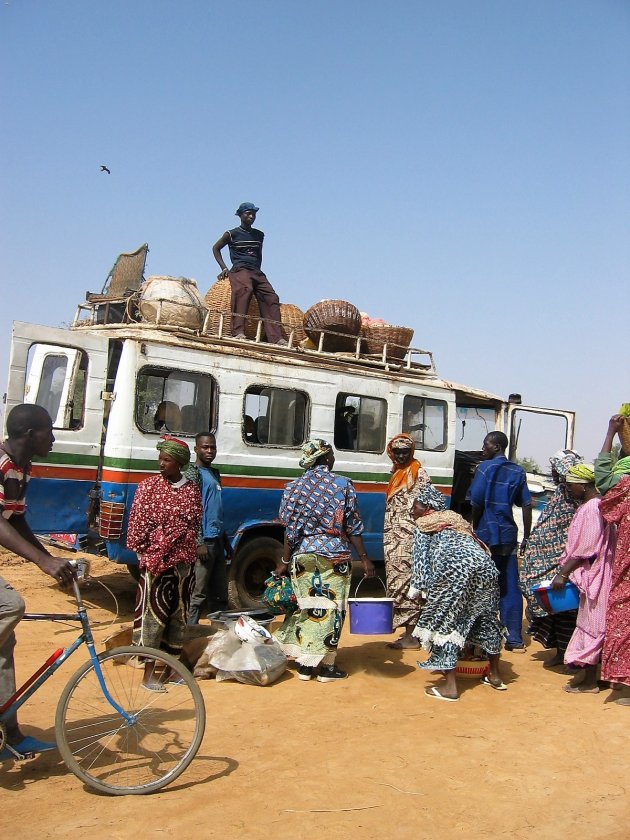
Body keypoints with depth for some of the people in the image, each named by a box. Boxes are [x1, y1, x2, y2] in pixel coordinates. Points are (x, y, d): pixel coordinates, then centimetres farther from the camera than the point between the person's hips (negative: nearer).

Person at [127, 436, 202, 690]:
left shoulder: (192, 489, 5)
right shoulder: (149, 486, -3)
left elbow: (194, 523, 11)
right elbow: (137, 523, -3)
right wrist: (145, 553, -7)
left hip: (183, 559, 4)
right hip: (155, 561, -3)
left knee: (178, 611, 11)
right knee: (152, 610, -1)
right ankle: (149, 672, 8)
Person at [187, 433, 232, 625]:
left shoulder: (214, 474, 17)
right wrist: (199, 542, -22)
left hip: (217, 541, 9)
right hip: (204, 541, -9)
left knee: (220, 595, 14)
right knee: (198, 595, -5)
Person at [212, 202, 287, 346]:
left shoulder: (259, 235, 21)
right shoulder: (232, 234, 8)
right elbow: (216, 248, 16)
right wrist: (223, 267, 6)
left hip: (257, 272, 6)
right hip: (240, 269, -5)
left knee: (272, 298, -15)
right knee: (245, 289, -37)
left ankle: (276, 337, -20)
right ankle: (238, 331, -48)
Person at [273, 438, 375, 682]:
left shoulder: (295, 487, 1)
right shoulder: (343, 485, -4)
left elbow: (291, 530, 0)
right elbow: (353, 527, -5)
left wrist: (285, 561, 8)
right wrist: (364, 558, 1)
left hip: (303, 555, 3)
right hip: (335, 555, -2)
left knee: (305, 607, 11)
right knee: (331, 609, 5)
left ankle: (304, 664, 16)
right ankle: (326, 666, 11)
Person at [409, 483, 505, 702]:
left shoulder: (424, 525, 15)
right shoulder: (456, 518, 31)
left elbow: (420, 561, 6)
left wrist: (418, 589, 12)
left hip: (456, 571, -7)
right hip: (487, 568, 7)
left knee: (443, 624, 5)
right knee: (486, 620, 23)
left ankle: (450, 687, 2)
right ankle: (495, 676, 36)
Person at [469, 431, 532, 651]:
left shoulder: (486, 467, -6)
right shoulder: (517, 471, 10)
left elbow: (476, 501, -13)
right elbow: (526, 505, 7)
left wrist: (475, 528, 1)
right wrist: (526, 537, 12)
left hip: (487, 534, -4)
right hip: (508, 536, 5)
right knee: (510, 588, 8)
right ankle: (514, 638, 9)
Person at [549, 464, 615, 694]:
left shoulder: (592, 509, -19)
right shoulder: (586, 506, 12)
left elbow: (587, 550, -22)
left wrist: (564, 574, -18)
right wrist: (564, 568, 16)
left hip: (593, 575, -10)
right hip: (587, 575, 10)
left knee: (591, 625, -1)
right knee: (588, 624, 14)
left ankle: (588, 681, 7)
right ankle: (586, 674, 23)